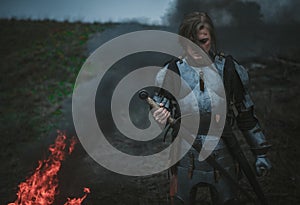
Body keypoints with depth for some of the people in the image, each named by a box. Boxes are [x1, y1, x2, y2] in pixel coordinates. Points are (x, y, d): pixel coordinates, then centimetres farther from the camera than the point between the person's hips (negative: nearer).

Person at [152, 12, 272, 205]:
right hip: (186, 158, 0)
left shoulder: (229, 69, -8)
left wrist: (261, 153, 4)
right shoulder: (172, 72, -8)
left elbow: (246, 115, 2)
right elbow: (162, 114, 2)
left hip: (222, 157, 0)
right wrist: (160, 118, -22)